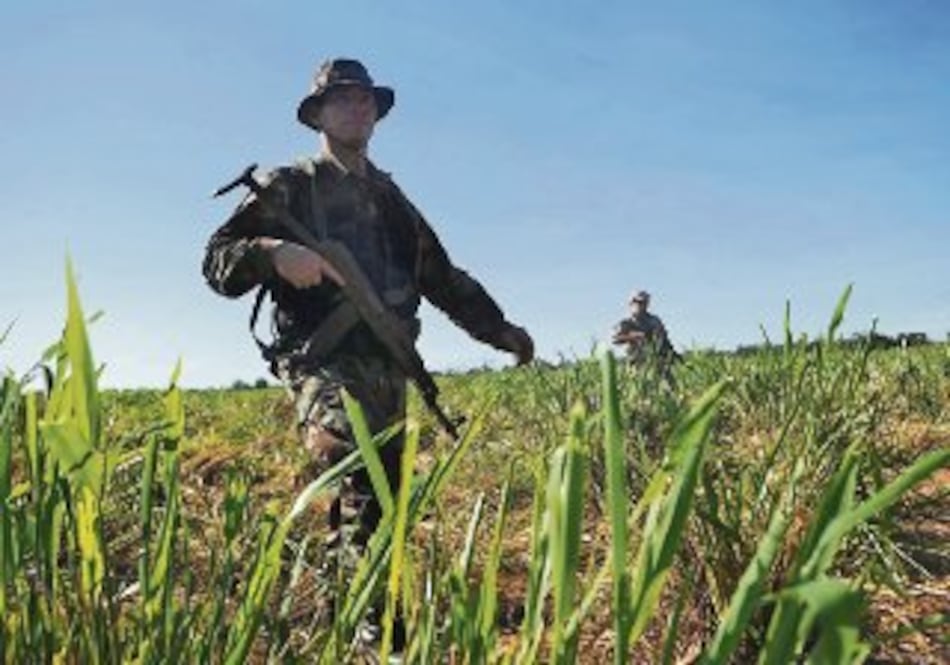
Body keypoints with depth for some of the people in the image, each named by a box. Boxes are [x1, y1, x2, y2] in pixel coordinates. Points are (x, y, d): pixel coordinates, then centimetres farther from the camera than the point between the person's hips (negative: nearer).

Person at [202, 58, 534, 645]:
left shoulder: (390, 198, 22)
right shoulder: (290, 188, 7)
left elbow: (445, 278, 27)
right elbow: (217, 260, 1)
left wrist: (498, 328, 20)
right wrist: (272, 253, -19)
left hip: (388, 366, 6)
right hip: (324, 361, -6)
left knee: (381, 497, 5)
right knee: (347, 459, -30)